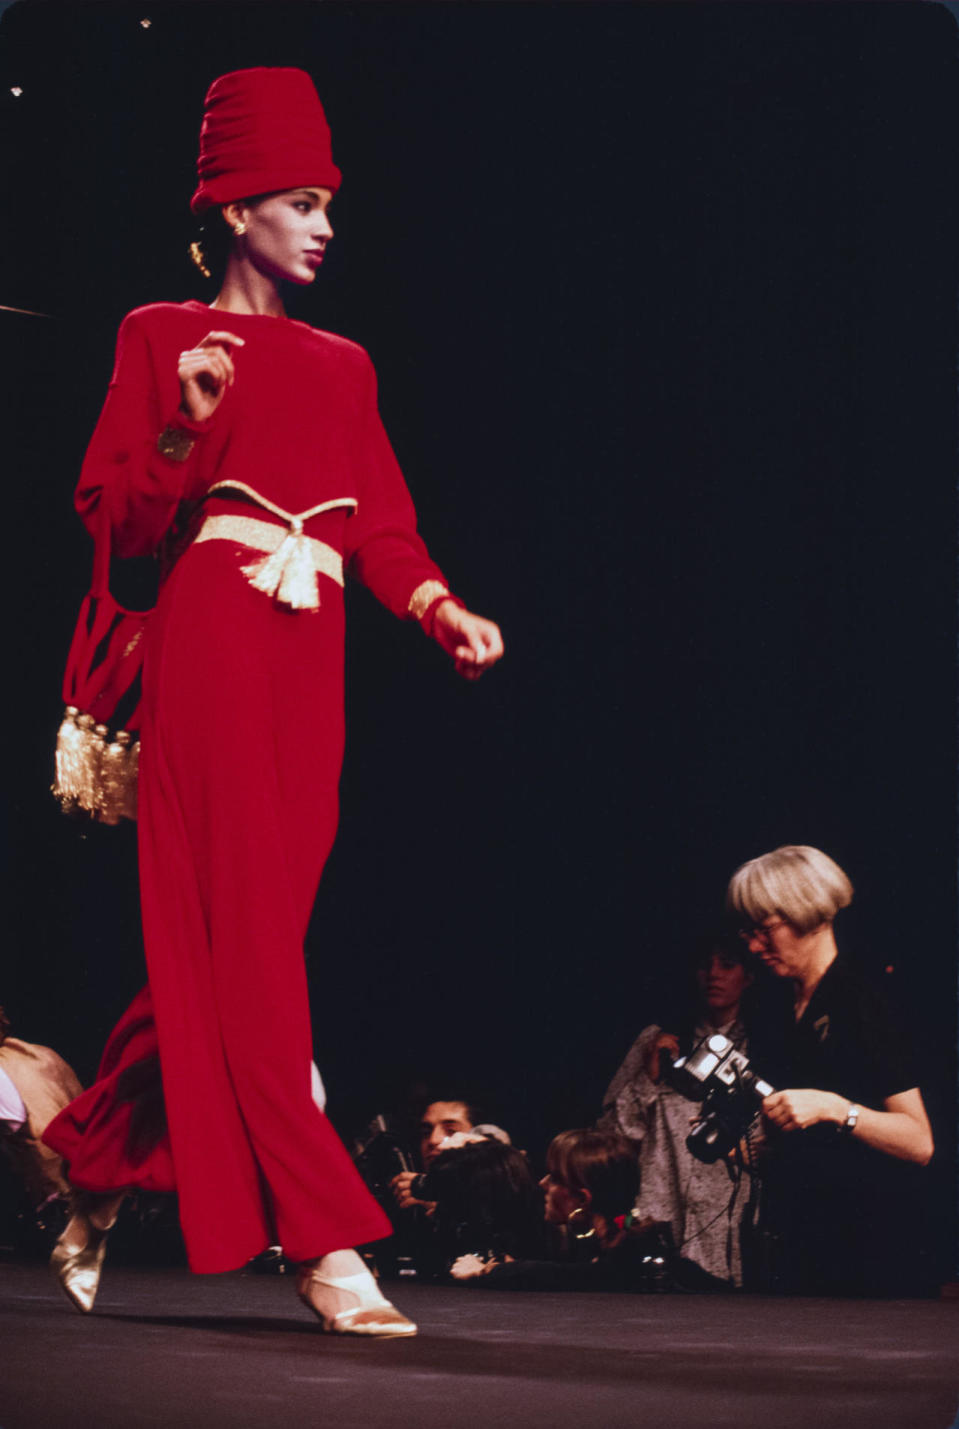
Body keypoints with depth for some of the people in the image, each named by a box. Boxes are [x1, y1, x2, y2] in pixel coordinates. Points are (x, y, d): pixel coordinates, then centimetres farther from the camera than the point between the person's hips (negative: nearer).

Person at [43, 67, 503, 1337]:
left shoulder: (342, 366, 21)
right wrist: (186, 431, -15)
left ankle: (101, 1182, 23)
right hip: (211, 644, -5)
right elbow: (116, 515, 3)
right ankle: (325, 1244, -15)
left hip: (311, 662, 5)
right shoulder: (164, 337, 8)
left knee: (237, 936, 4)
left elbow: (381, 520, 13)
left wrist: (443, 609, -5)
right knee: (242, 933, -10)